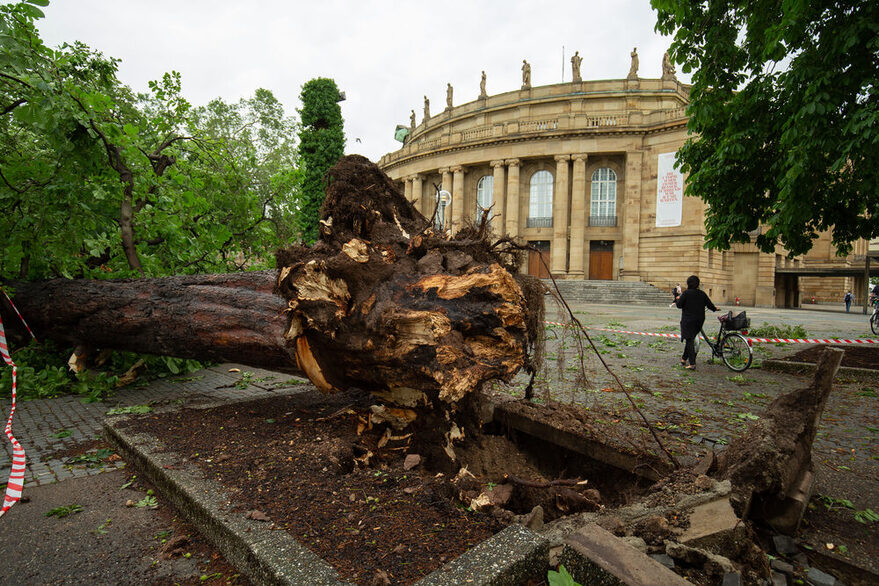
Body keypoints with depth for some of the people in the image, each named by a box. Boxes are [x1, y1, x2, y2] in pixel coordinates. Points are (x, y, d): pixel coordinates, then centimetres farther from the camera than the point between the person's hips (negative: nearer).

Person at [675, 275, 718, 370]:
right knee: (691, 339, 17)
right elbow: (709, 304, 10)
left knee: (689, 340, -3)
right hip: (699, 320, 5)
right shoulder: (702, 294, 3)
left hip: (688, 320, -5)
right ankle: (684, 358, 26)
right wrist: (715, 309, 32)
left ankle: (692, 364, -8)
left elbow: (679, 305, -13)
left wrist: (678, 299, 9)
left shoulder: (686, 293, -12)